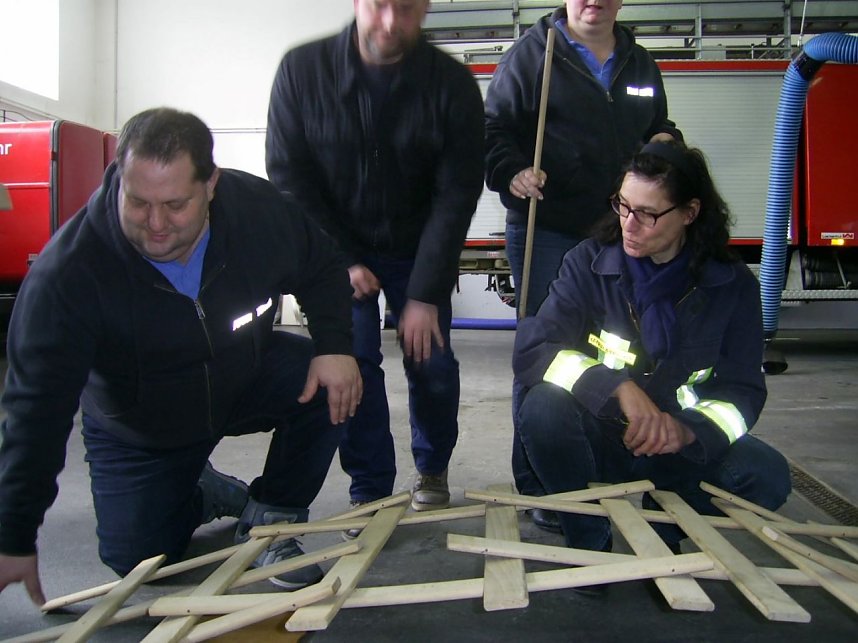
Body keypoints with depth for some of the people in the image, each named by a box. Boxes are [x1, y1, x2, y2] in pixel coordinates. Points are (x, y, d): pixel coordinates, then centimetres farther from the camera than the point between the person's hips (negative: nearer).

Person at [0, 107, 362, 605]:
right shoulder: (67, 270, -32)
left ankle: (270, 519, -3)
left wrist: (334, 345, -24)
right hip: (136, 429, -1)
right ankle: (202, 495, 27)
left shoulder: (261, 208, -25)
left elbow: (323, 272, -5)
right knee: (136, 560, -7)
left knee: (331, 384, -25)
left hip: (247, 381, 2)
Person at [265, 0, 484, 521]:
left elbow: (456, 195, -15)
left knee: (432, 359, -3)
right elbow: (289, 177, -9)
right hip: (338, 250, 0)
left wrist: (425, 294, -18)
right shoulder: (302, 69, -14)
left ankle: (433, 471, 24)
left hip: (417, 251, 0)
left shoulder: (451, 83, -15)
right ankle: (370, 490, 5)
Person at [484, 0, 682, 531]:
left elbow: (660, 127, 29)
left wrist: (665, 142, 6)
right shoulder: (531, 54, 2)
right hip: (545, 233, -5)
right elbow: (493, 129, -3)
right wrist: (511, 173, -22)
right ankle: (539, 489, 9)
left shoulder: (640, 64, 18)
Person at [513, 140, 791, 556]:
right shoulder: (589, 263, -8)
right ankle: (588, 542, -6)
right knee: (544, 408, -32)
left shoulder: (732, 285, -4)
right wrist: (619, 388, -33)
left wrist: (687, 430, -27)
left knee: (766, 475, -26)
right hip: (597, 439, -1)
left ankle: (665, 527, 5)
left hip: (679, 446, 1)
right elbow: (530, 350, -18)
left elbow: (743, 392, -5)